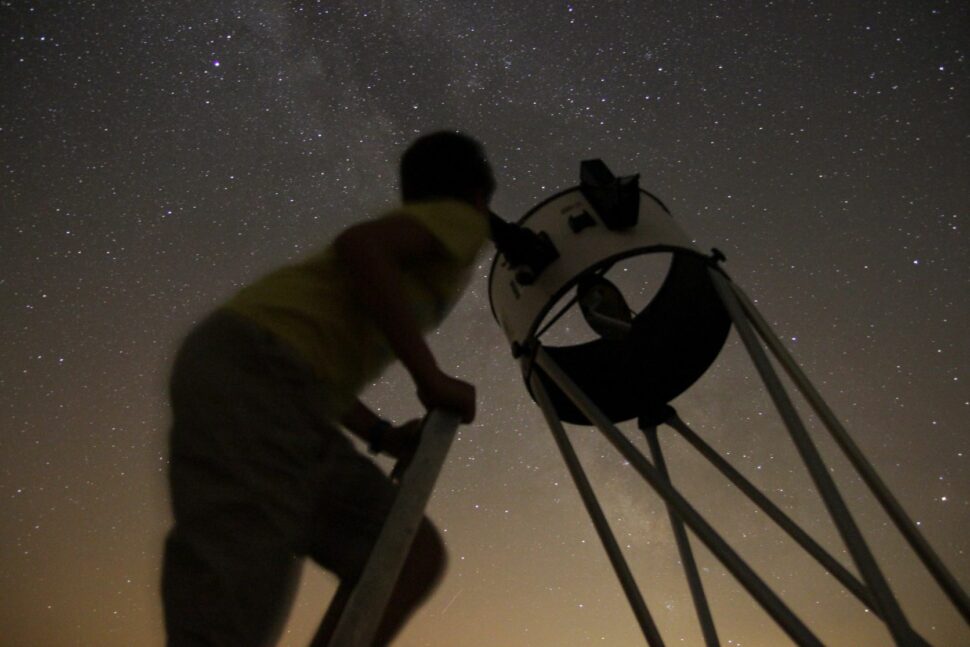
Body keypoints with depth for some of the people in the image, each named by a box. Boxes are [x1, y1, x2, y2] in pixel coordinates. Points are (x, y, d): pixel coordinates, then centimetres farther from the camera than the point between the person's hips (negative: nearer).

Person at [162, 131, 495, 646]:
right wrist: (430, 376, -12)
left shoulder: (416, 254, 33)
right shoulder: (462, 220, 9)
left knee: (413, 554, 3)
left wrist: (383, 435, 19)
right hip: (254, 373, -8)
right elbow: (360, 245, -13)